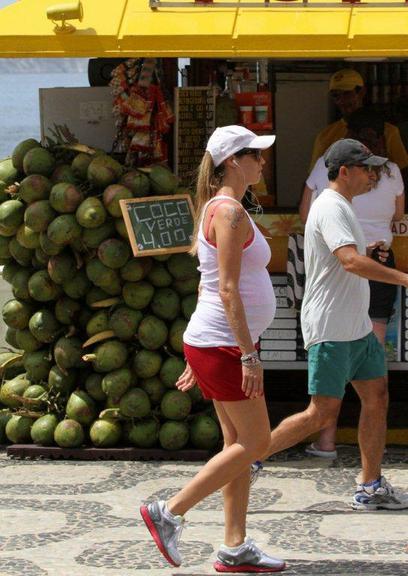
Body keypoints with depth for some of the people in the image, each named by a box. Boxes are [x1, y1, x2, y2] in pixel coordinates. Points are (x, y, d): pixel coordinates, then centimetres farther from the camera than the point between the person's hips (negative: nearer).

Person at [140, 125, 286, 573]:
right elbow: (227, 289, -21)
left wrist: (199, 356, 21)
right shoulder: (230, 211, -15)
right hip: (224, 345, -10)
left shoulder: (218, 209, 16)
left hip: (214, 344, 10)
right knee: (255, 442, -5)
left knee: (239, 443, 10)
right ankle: (169, 513, -2)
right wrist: (249, 355, -22)